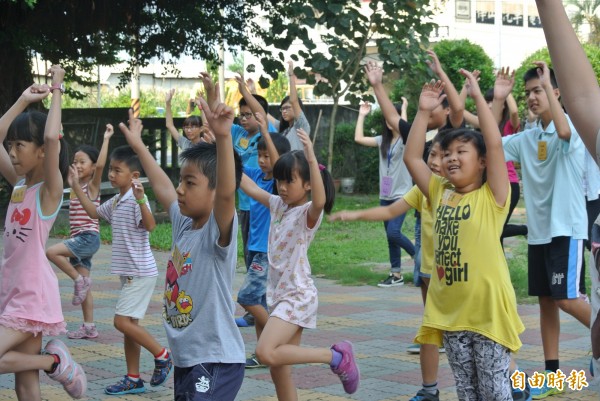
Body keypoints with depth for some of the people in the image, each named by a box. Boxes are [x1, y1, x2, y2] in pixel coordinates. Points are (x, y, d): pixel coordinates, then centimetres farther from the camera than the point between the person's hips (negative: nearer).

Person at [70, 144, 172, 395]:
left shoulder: (136, 200, -17)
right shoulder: (115, 202, 12)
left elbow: (150, 225, -33)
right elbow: (94, 212, 28)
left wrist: (140, 199, -46)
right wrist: (76, 188, 24)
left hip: (141, 272, -10)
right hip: (128, 272, 10)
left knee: (123, 321, -13)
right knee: (128, 324, 11)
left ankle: (162, 356, 3)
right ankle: (133, 379, 16)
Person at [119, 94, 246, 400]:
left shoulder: (219, 230, -15)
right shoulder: (183, 224, 7)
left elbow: (227, 192, -35)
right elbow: (162, 187, 24)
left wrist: (223, 137, -47)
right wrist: (138, 146, 34)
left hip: (216, 362, -9)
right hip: (185, 359, 9)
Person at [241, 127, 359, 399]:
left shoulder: (309, 212, -13)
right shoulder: (277, 205, 9)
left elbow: (320, 200, -36)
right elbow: (249, 187, 16)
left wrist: (312, 158, -46)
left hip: (298, 296, -8)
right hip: (279, 294, 8)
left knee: (266, 353, -24)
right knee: (279, 371, 9)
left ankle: (336, 357, -10)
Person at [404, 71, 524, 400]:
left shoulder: (492, 197, -5)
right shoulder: (440, 194, 11)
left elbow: (494, 144, -16)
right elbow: (411, 157, 7)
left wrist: (477, 96, -13)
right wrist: (423, 111, 3)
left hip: (487, 309, -5)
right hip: (449, 311, 6)